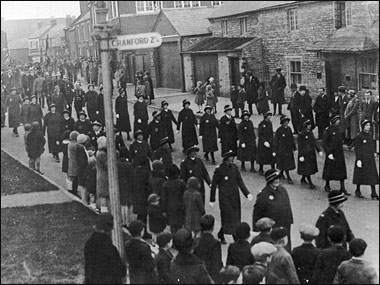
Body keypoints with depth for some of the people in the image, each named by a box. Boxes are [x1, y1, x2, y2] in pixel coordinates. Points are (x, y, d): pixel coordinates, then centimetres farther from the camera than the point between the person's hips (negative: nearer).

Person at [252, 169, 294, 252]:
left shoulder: (283, 190, 3)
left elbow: (288, 207, 14)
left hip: (285, 227, 6)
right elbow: (257, 213, -9)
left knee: (286, 249, 13)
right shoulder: (263, 195, -16)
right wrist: (256, 229, -7)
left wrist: (290, 222, 17)